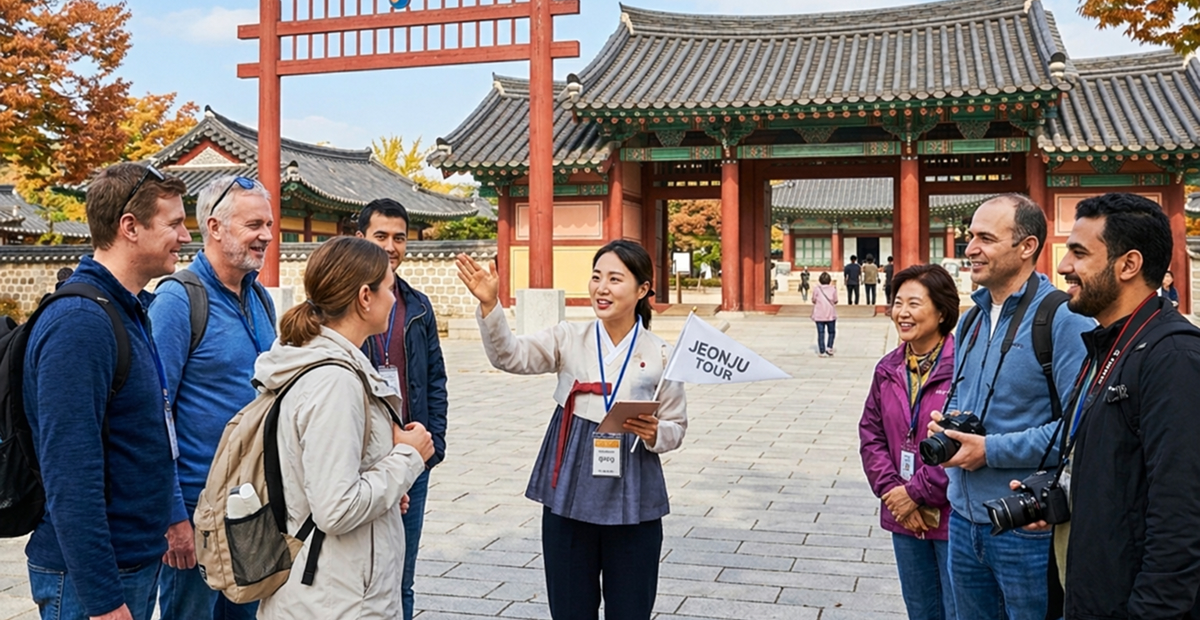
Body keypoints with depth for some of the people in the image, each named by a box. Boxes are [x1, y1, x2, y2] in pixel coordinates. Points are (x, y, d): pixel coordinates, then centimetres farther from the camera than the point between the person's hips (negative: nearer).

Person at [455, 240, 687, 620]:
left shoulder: (660, 355, -2)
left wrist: (654, 434, -17)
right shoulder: (569, 339, 0)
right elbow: (509, 356, -14)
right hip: (569, 498, 1)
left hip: (632, 504, -1)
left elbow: (676, 427, 5)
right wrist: (489, 305, -29)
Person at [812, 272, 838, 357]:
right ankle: (829, 347, 3)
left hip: (819, 315, 0)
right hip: (831, 315, 0)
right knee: (832, 332, 16)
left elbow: (814, 301, 1)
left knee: (821, 333, 3)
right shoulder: (833, 289, -3)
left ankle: (821, 352, 3)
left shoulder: (816, 289, -4)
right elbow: (835, 301, 0)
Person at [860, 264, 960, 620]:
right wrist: (891, 491, -6)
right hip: (904, 517, 6)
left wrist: (917, 491, -15)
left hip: (953, 518, -6)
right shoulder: (888, 369, 6)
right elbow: (871, 434, 7)